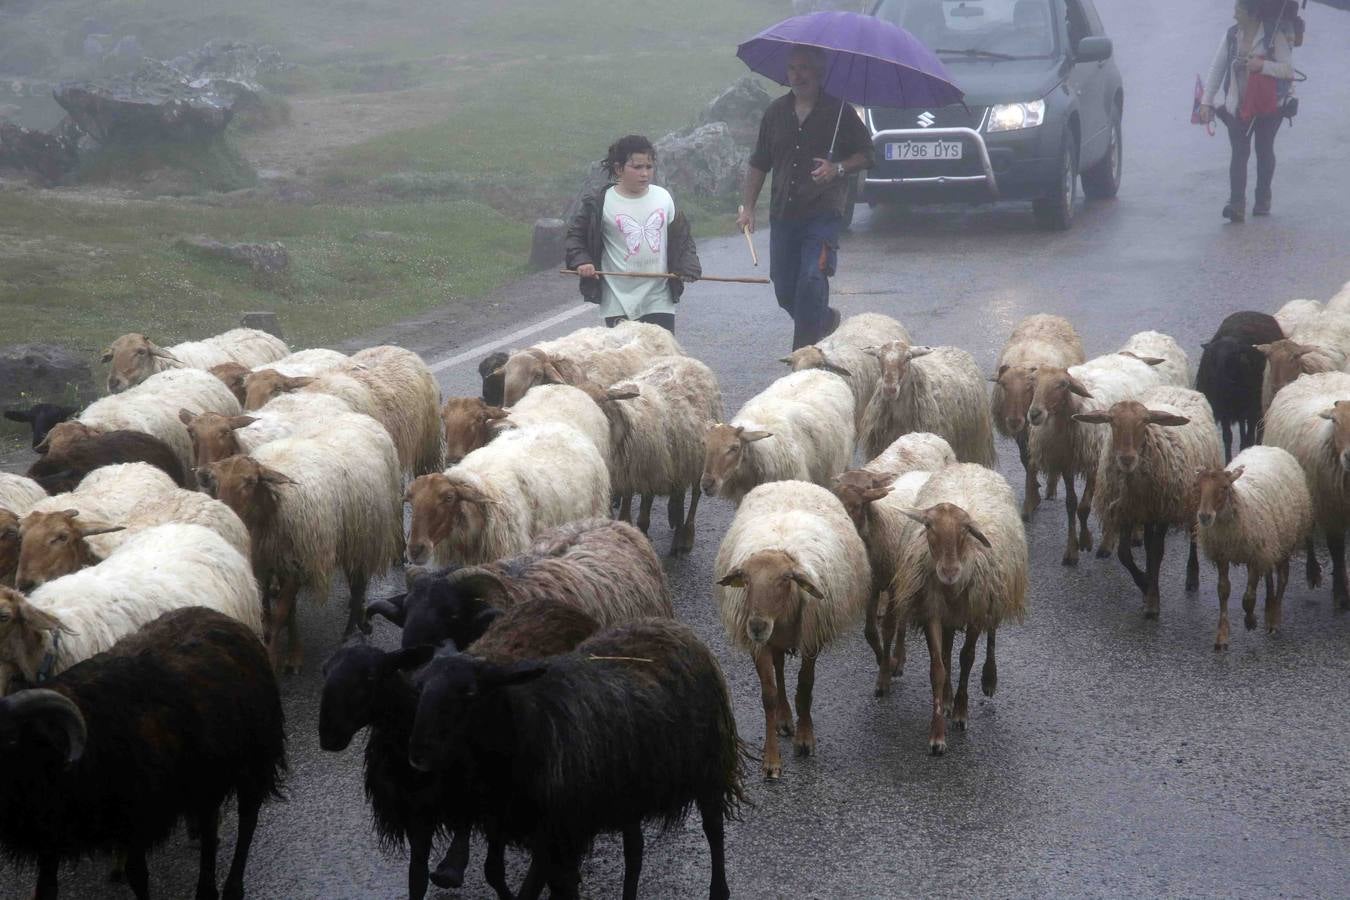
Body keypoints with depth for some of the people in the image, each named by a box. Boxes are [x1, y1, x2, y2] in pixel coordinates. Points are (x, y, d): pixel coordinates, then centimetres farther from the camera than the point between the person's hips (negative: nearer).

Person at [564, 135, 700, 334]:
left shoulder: (663, 197, 4)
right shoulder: (600, 203, -5)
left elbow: (682, 237, 13)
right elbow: (575, 235, 5)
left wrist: (688, 267, -2)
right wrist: (581, 261, -12)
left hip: (659, 300, 3)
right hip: (619, 302, -3)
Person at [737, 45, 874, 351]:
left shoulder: (838, 112, 0)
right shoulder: (776, 112, 12)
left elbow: (866, 154, 4)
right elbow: (758, 164, 18)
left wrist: (838, 168, -15)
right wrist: (747, 207, 11)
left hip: (823, 213, -5)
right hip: (783, 214, 5)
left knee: (812, 280, -18)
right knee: (784, 290, 7)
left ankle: (804, 351, -12)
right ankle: (826, 320, 34)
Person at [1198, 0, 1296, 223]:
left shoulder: (1275, 36, -12)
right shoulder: (1231, 36, 0)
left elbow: (1288, 70, -16)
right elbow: (1216, 69, 4)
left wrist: (1263, 65, -32)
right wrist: (1207, 101, -2)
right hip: (1238, 106, 2)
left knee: (1264, 150, 13)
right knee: (1239, 153, -9)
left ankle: (1263, 198, 29)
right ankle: (1236, 204, -19)